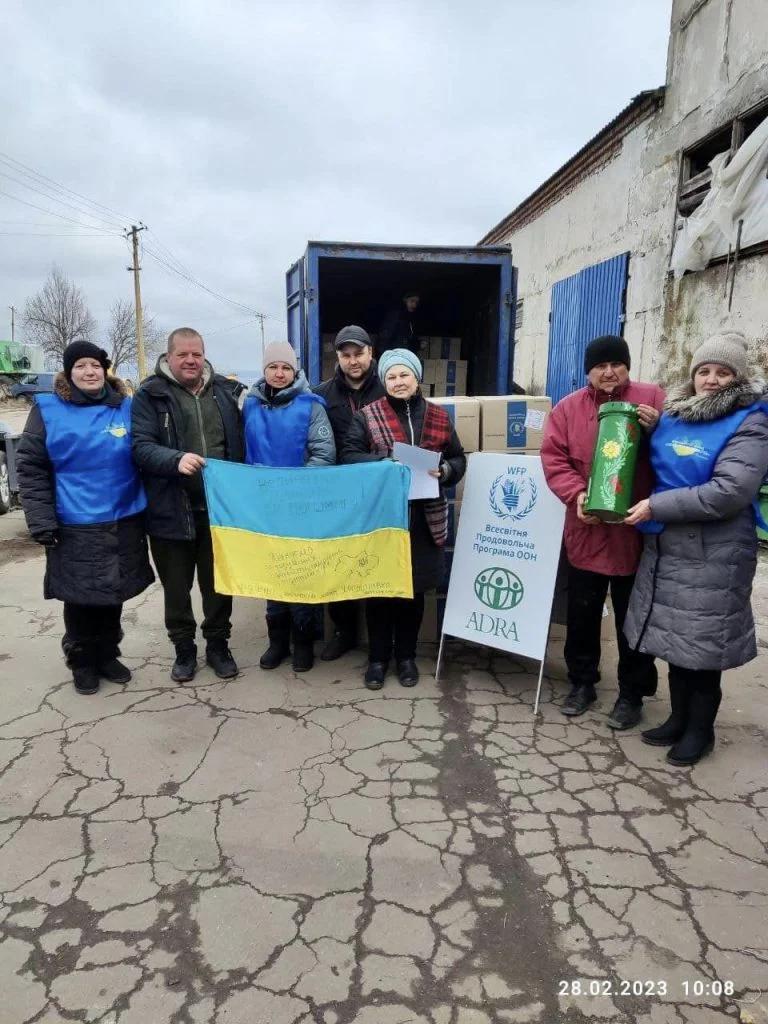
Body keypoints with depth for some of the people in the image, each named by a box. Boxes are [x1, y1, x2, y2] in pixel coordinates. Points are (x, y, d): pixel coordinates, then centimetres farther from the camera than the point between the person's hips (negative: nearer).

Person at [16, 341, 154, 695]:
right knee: (80, 598, 7)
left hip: (123, 522, 3)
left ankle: (107, 655, 32)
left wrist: (148, 512, 7)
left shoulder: (126, 408, 4)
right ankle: (82, 661, 27)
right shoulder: (48, 409, -2)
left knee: (113, 594, 14)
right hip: (74, 527, -2)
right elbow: (31, 468, -3)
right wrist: (42, 521, -10)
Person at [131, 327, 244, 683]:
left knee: (219, 582, 14)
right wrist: (176, 460, -30)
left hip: (220, 507, 2)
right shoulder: (150, 395, -2)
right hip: (172, 509, -2)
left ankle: (218, 645, 31)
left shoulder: (226, 391, 8)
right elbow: (140, 446, -12)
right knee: (176, 586, 11)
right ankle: (184, 649, 30)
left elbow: (242, 443, 13)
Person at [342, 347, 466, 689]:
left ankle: (406, 656, 29)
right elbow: (349, 456, -6)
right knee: (379, 588, 6)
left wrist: (443, 471, -13)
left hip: (424, 519, 2)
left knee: (414, 590, 12)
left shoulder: (438, 416, 8)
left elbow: (459, 459, 10)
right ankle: (377, 657, 22)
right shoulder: (367, 416, 2)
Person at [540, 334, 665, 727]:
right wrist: (576, 494, -18)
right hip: (586, 529, 2)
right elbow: (553, 459, -3)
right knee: (582, 613, 13)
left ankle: (632, 693, 25)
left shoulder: (653, 399, 1)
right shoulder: (568, 408, 4)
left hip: (636, 529, -2)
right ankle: (582, 682, 31)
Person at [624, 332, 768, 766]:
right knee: (676, 639, 16)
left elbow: (730, 492, -22)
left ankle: (700, 730, 24)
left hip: (713, 557, -6)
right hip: (666, 549, 6)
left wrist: (657, 507, -20)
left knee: (703, 646, 5)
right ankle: (679, 719, 33)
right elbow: (654, 468, 23)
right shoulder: (673, 414, 8)